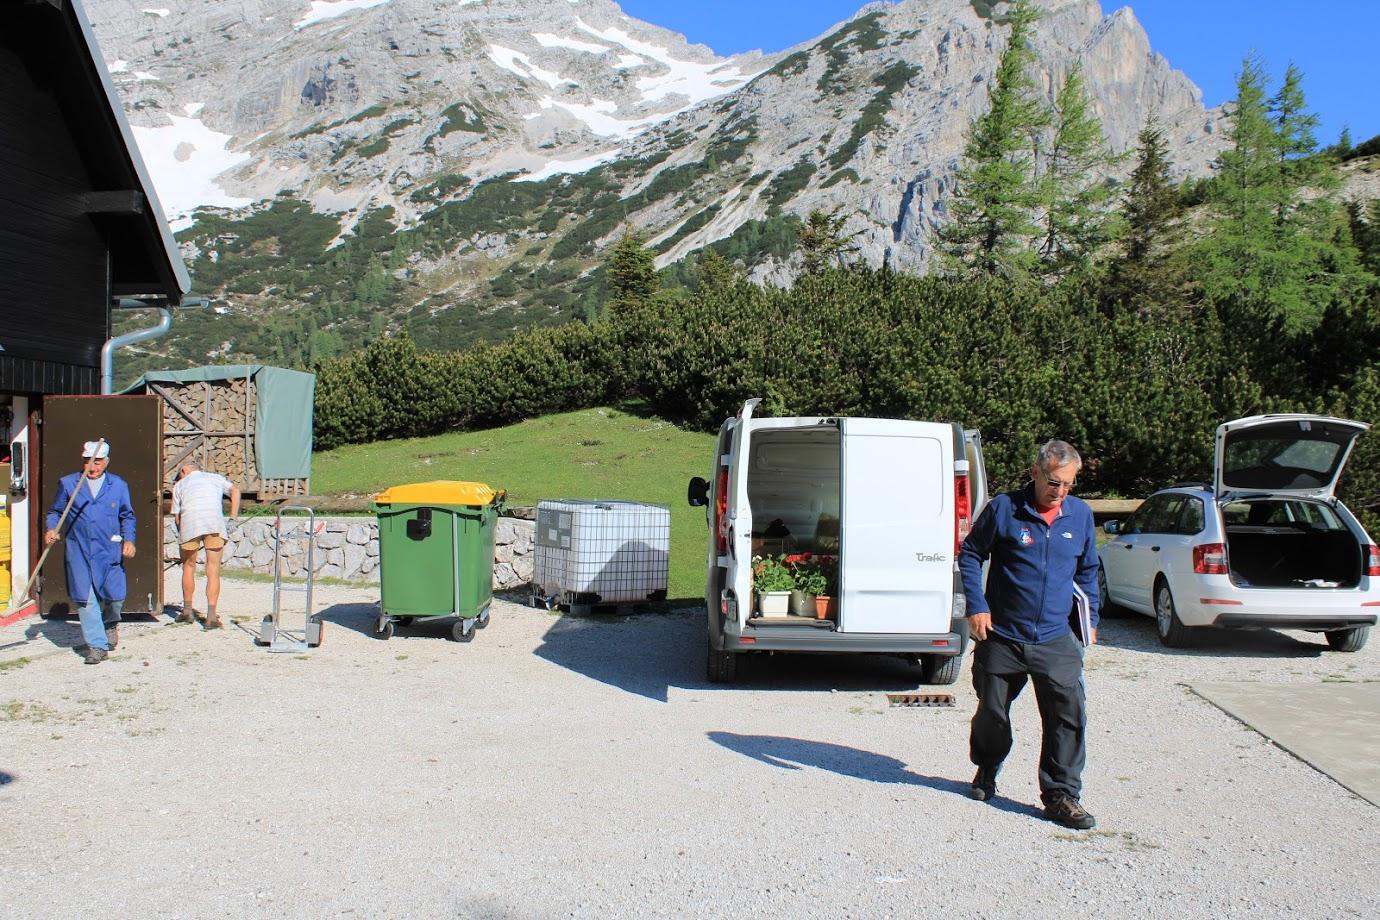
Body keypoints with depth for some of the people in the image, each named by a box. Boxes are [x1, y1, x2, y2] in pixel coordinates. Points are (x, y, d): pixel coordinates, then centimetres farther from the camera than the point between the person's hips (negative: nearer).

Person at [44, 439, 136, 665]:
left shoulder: (118, 485, 9)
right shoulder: (67, 483, 8)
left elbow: (127, 516, 13)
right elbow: (55, 512, 13)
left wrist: (128, 540, 0)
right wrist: (52, 529, -6)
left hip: (110, 551, 0)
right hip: (78, 551, 0)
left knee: (115, 596, -2)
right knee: (86, 599, -2)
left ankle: (111, 623, 33)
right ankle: (97, 645, 5)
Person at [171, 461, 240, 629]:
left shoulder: (180, 485, 28)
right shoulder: (215, 478, 28)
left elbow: (177, 516, 19)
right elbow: (234, 490, 9)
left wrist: (183, 535, 27)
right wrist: (233, 518, 8)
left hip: (189, 521, 0)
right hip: (215, 522, 0)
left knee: (188, 567, 19)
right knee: (213, 570, 4)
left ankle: (187, 611, 29)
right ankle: (211, 616, -3)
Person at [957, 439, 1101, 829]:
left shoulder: (1081, 515, 4)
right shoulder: (1005, 508, -7)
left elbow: (1088, 571, 18)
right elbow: (969, 554, 1)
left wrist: (1090, 619, 14)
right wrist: (976, 606, -7)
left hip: (1056, 640, 2)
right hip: (1001, 637, -2)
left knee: (1070, 713, -8)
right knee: (992, 712, 12)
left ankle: (1061, 795, 5)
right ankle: (986, 771, 38)